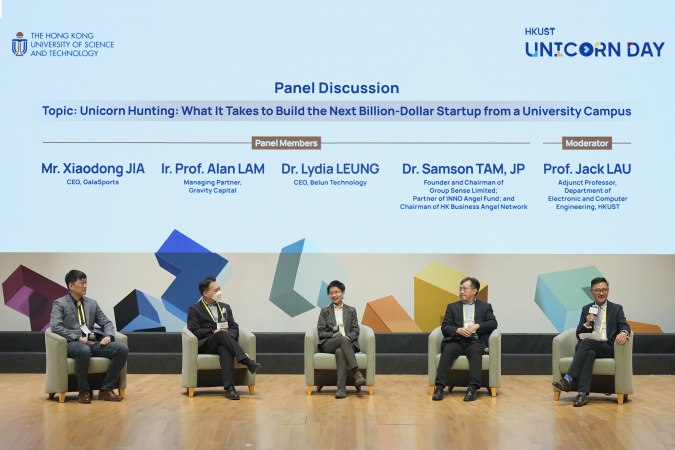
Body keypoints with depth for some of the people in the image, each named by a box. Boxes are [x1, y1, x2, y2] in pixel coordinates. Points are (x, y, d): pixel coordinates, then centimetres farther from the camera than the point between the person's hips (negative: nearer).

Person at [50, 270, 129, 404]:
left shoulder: (92, 303, 22)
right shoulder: (60, 304, 5)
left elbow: (106, 323, 22)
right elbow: (55, 326, -9)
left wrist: (108, 336, -1)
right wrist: (78, 338, -17)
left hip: (93, 343, 6)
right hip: (73, 344, -5)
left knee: (123, 348, -19)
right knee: (84, 351, -43)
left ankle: (106, 390, -15)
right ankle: (84, 391, -21)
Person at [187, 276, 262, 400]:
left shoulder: (225, 307, 26)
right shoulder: (194, 309, 12)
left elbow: (234, 328, 16)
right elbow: (194, 331, -1)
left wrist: (229, 336, -7)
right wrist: (214, 332, -11)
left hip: (222, 344, 3)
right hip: (205, 345, -3)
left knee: (225, 349, -37)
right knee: (222, 334, -36)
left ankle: (229, 388, -52)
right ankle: (248, 363, -45)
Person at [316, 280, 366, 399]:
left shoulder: (351, 310, 20)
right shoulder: (324, 311, 17)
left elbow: (355, 331, 12)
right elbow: (321, 332, 8)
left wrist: (349, 337, -12)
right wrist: (334, 335, -11)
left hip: (347, 343, 1)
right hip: (328, 344, 0)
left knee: (340, 352, -39)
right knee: (342, 340, -38)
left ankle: (341, 387, -48)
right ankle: (356, 372, -46)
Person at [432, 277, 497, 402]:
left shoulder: (485, 307, 22)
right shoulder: (452, 307, 24)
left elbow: (493, 323, 7)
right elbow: (445, 327, 12)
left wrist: (477, 326, -9)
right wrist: (458, 330, -9)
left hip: (475, 341, -1)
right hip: (456, 341, 1)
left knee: (476, 351, -36)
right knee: (447, 351, -33)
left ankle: (473, 388, -44)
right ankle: (439, 387, -40)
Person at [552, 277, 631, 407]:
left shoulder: (616, 309, 16)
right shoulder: (586, 309, 22)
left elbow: (624, 325, 1)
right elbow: (579, 335, 17)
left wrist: (624, 333, -25)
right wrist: (587, 324, -5)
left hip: (608, 348, -2)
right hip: (588, 347, 2)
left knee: (586, 342, -33)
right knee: (590, 353, -36)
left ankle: (568, 379, -41)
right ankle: (583, 394, -47)